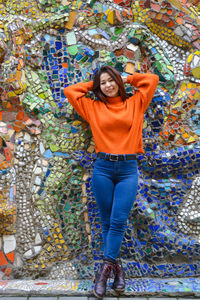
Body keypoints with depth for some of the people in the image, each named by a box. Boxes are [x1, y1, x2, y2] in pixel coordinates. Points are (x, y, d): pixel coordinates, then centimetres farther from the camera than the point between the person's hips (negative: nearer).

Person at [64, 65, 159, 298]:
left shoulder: (135, 104, 13)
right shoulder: (93, 107, 12)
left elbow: (152, 80, 13)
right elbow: (70, 91, 13)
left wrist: (127, 79, 19)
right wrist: (93, 85, 18)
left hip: (128, 169, 0)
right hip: (103, 168, 1)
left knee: (118, 221, -8)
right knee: (107, 222, 3)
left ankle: (105, 269, 0)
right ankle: (116, 267, 15)